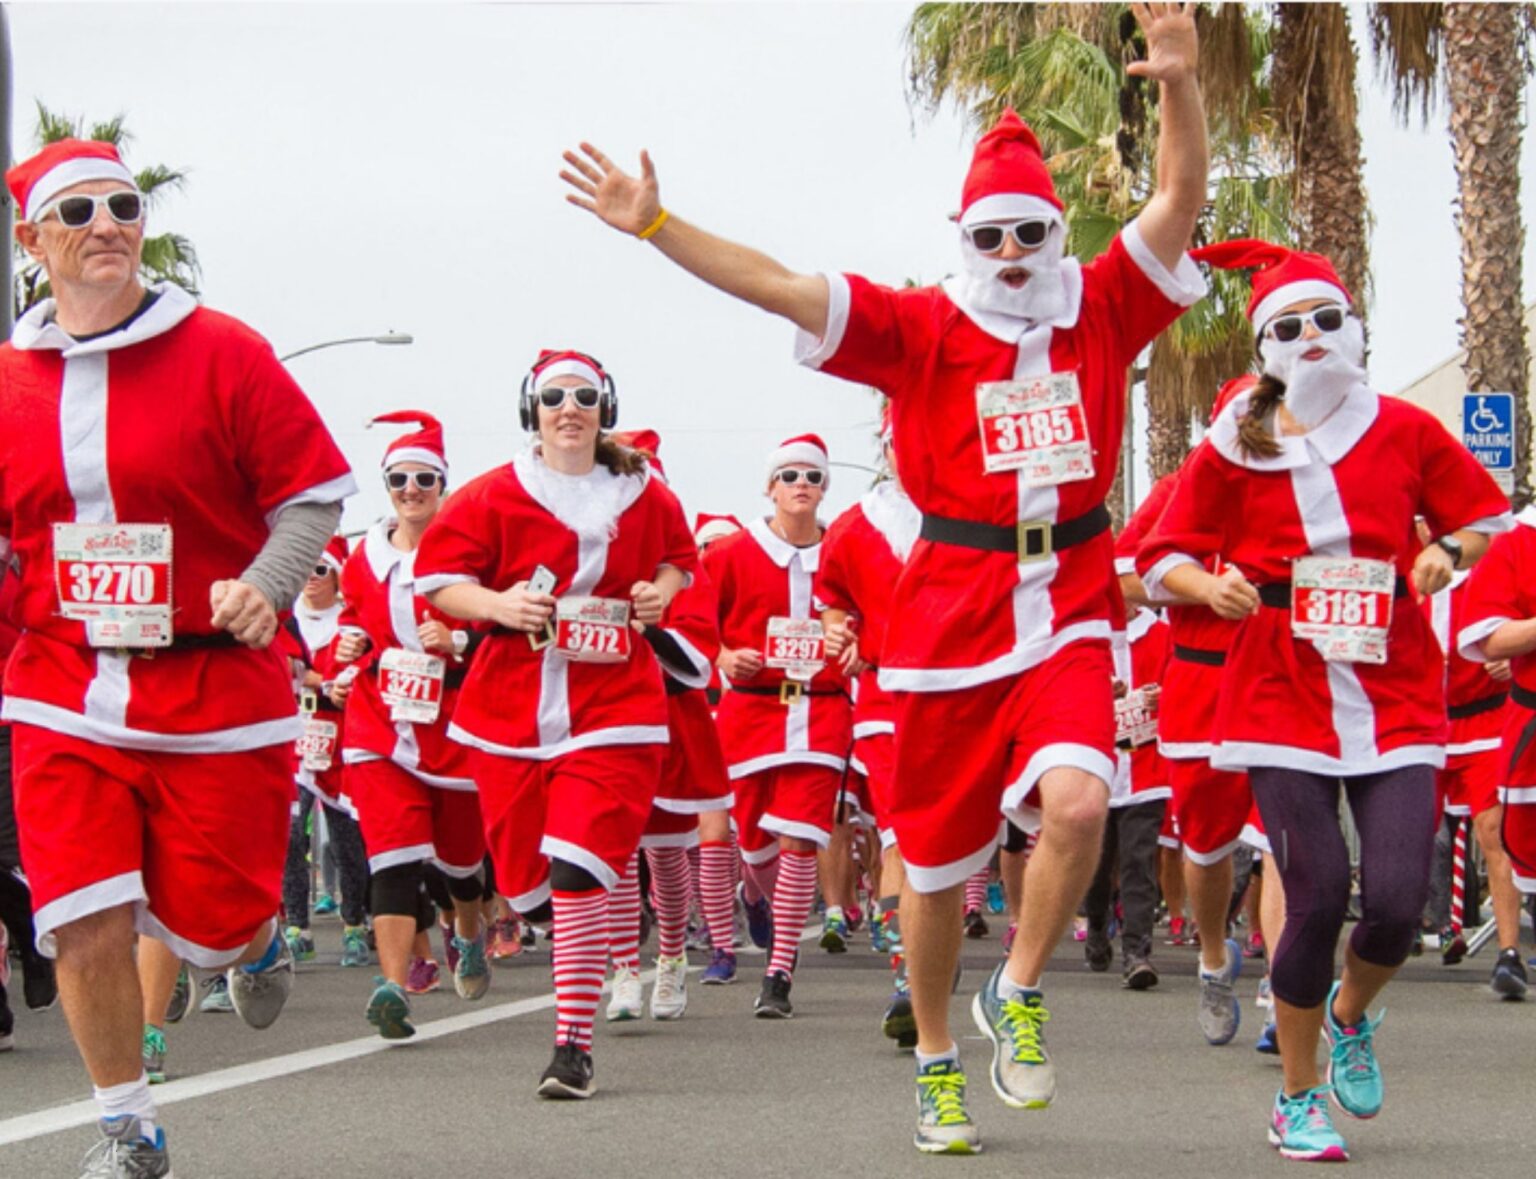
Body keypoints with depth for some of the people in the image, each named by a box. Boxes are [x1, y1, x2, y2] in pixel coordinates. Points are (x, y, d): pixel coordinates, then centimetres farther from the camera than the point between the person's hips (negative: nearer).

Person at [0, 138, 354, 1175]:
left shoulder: (222, 352, -4)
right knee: (87, 925, -6)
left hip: (216, 688, -2)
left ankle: (256, 937, 42)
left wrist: (266, 583, -18)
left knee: (210, 923, 2)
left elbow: (317, 492, -3)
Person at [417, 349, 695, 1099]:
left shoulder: (644, 497, 9)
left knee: (577, 870, -15)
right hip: (512, 705, 1)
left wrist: (665, 590, 5)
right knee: (524, 874, 5)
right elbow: (437, 576, 2)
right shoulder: (494, 497, 2)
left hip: (614, 706, -1)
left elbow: (678, 557, 27)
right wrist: (497, 604, -16)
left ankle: (574, 1045, -12)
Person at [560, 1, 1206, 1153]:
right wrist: (654, 225, -18)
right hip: (951, 613, 0)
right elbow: (777, 285, -8)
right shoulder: (919, 328, -1)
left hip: (1070, 612, 1)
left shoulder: (1104, 309, 4)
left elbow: (1181, 199, -5)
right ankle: (937, 1062, 32)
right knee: (938, 859, 9)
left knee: (1077, 802, -24)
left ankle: (1020, 996, 3)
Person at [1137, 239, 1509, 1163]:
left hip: (1395, 696, 1)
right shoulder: (1234, 450, 2)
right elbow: (1164, 557, 7)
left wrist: (1448, 553, -5)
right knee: (1319, 895, -8)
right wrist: (1215, 586, -14)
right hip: (1282, 696, -1)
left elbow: (1484, 515, 16)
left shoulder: (1405, 431, 4)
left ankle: (1352, 1016, 29)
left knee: (1398, 900, -8)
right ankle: (1298, 1099, 13)